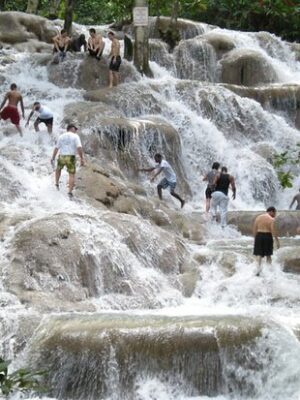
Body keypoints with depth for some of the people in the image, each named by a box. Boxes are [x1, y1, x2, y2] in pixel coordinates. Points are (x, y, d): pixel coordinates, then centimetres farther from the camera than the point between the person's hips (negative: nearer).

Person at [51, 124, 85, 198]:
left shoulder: (61, 136, 8)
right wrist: (82, 158, -11)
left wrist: (53, 158, 12)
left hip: (62, 157, 3)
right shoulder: (75, 136, -2)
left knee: (58, 169, 31)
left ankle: (57, 184, 31)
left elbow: (56, 148, 7)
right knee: (72, 175, 2)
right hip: (71, 158, -3)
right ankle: (70, 192, -9)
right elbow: (79, 148, -14)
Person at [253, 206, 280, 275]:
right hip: (268, 236, -2)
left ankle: (259, 266, -21)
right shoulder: (271, 219, -7)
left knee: (259, 254, 1)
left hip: (259, 236, 2)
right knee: (268, 254, 11)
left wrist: (255, 238, 15)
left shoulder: (258, 217, 7)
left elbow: (254, 229, 7)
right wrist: (277, 240, -9)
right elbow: (273, 231, -13)